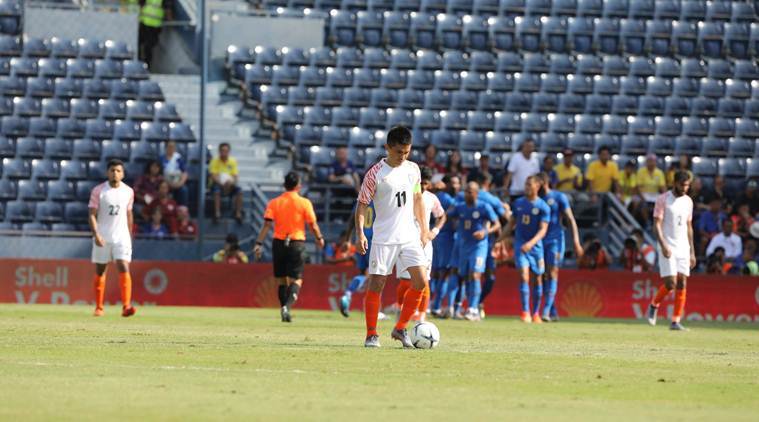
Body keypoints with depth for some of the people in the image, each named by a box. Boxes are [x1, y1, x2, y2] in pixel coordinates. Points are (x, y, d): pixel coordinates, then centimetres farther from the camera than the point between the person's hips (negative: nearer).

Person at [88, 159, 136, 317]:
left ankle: (126, 306, -20)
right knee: (100, 272, 6)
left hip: (121, 237, 1)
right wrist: (96, 234, -19)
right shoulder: (98, 191, -4)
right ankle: (99, 307, 17)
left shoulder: (128, 192, 5)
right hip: (102, 238, -1)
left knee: (124, 269, -13)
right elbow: (92, 215, -6)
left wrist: (130, 237, 16)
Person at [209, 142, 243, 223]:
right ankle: (217, 213, -37)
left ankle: (238, 214, -23)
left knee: (239, 191, -26)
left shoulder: (233, 161, 5)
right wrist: (222, 183, -30)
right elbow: (213, 177, -13)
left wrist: (231, 182, -22)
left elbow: (235, 177, 1)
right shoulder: (215, 161, -5)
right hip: (217, 184, -3)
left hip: (229, 185, 3)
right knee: (217, 191, -37)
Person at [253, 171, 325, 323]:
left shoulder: (274, 203, 2)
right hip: (297, 243, -3)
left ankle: (284, 310, 17)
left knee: (282, 280, 14)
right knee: (296, 280, -2)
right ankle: (287, 306, -24)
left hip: (279, 242, 3)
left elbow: (267, 224, -5)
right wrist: (319, 238, 17)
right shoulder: (304, 203, -3)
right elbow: (313, 225, 0)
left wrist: (259, 243, -6)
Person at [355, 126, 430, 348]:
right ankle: (371, 335, 5)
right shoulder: (375, 173, -9)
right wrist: (360, 233, -18)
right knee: (376, 284, -5)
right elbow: (362, 204, -7)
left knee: (421, 282, -6)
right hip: (384, 237, -4)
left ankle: (400, 329, 7)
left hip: (409, 235, 4)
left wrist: (424, 228, 16)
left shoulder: (413, 169, 6)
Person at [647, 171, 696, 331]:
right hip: (668, 248, -5)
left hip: (683, 248, 5)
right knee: (670, 283, -12)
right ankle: (654, 306, 16)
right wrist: (663, 245, -22)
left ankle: (676, 321, 0)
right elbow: (657, 224, -9)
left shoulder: (688, 201, 12)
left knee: (682, 284, -3)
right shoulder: (663, 199, -5)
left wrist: (692, 252, 15)